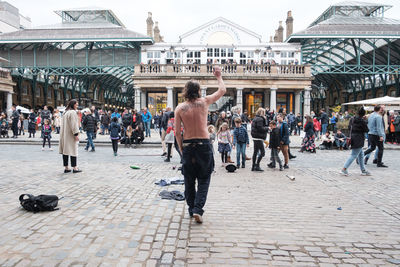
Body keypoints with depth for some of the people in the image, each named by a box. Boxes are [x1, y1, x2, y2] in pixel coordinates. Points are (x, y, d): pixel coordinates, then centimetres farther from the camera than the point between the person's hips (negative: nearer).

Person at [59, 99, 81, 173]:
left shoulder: (65, 112, 17)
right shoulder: (72, 112, -12)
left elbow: (63, 124, 20)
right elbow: (74, 124, -17)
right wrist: (76, 134, -16)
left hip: (64, 135, 9)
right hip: (70, 135, -9)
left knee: (65, 150, 7)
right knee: (73, 150, -4)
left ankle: (66, 168, 10)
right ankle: (74, 168, -1)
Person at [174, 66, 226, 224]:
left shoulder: (180, 108, -2)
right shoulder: (204, 102, -2)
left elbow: (177, 132, -3)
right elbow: (222, 90, 12)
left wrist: (181, 149, 8)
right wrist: (218, 77, 27)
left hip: (187, 145, 1)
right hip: (204, 145, -1)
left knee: (189, 180, 15)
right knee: (203, 180, 8)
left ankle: (191, 208, 26)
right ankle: (198, 209, -3)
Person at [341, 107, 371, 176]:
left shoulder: (352, 119, 6)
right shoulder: (362, 121, -16)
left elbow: (349, 127, 17)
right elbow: (366, 130, -7)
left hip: (353, 139, 9)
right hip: (358, 140, -9)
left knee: (361, 154, 16)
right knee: (354, 155, -5)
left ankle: (363, 170, 22)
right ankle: (344, 169, -7)